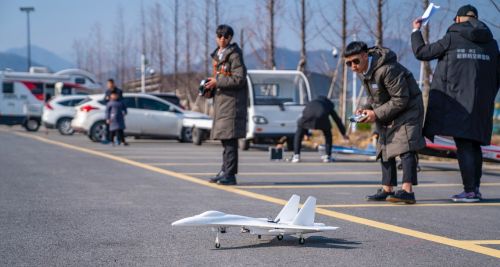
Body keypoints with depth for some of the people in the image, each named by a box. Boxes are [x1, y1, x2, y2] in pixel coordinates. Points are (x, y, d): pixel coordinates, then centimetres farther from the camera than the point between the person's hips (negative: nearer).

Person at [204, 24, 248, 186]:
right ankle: (225, 171, 19)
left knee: (230, 138, -11)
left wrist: (217, 82, -16)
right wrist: (210, 90, 8)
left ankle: (230, 174, -12)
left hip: (232, 100, -9)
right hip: (220, 100, 9)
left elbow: (239, 79, -17)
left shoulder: (234, 55, -9)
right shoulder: (218, 55, 17)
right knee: (224, 138, 12)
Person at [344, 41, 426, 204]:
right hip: (386, 113, 10)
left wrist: (376, 114, -26)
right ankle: (387, 189, 17)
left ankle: (407, 191, -26)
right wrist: (366, 109, -7)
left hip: (407, 108, -10)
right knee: (385, 147, 10)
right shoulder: (362, 71, 0)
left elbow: (401, 100, -27)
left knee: (405, 146, -19)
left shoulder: (387, 70, -30)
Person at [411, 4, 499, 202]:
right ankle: (475, 189, 14)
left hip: (457, 102, -5)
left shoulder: (452, 39, -4)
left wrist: (416, 31, 17)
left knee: (463, 146, -6)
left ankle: (469, 191, -10)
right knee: (475, 145, 13)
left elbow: (422, 52, 2)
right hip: (481, 104, 5)